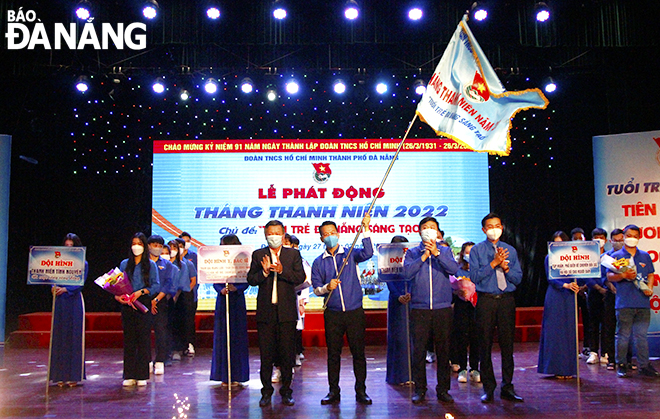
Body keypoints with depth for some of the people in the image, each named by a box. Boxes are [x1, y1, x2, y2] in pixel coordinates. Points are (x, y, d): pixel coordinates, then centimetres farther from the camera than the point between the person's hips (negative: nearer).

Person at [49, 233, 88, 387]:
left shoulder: (82, 264, 3)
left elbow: (80, 284, -8)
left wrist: (65, 289, -24)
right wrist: (54, 287, -19)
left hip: (75, 301, -2)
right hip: (60, 301, 2)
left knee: (75, 337, -2)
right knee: (59, 337, 2)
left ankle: (74, 375, 4)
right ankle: (61, 375, 10)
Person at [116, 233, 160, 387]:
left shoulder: (150, 264, 6)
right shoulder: (125, 264, 13)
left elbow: (156, 285, -1)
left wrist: (141, 291, -15)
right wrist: (117, 295, -10)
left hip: (143, 304, -2)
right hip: (127, 305, 2)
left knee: (143, 338, -2)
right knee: (128, 339, 2)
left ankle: (142, 375, 4)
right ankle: (129, 375, 9)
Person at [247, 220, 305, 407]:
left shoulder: (293, 254, 7)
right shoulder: (258, 255, 8)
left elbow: (300, 277, -5)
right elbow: (251, 279, 1)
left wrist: (282, 270, -19)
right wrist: (264, 272, -18)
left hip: (286, 311, 0)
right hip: (265, 311, 1)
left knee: (287, 353, 4)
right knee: (266, 354, 5)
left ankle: (286, 391, 17)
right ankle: (266, 391, 18)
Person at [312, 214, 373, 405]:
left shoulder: (350, 254, 5)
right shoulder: (318, 262, 9)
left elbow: (367, 253, -15)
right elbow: (316, 288, 7)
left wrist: (365, 229, -23)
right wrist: (327, 287, -15)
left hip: (355, 312, -1)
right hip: (332, 314, 1)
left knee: (358, 352, 3)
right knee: (333, 353, 7)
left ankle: (361, 391, 14)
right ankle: (333, 392, 18)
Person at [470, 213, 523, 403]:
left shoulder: (511, 250, 13)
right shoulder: (476, 250, 4)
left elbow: (518, 278, 9)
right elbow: (474, 276, -7)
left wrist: (506, 268, -9)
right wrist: (493, 263, -14)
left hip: (507, 300, 2)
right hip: (486, 301, -2)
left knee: (507, 344, 4)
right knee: (485, 345, 2)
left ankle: (507, 387, 15)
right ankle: (488, 388, 12)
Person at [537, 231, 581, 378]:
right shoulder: (549, 258, 4)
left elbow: (576, 278, 6)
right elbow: (550, 279, -7)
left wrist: (576, 286, -16)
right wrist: (565, 285, -23)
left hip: (569, 297, 2)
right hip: (555, 298, -2)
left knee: (569, 331, 3)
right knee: (555, 332, -1)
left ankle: (568, 368, 10)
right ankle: (557, 368, 4)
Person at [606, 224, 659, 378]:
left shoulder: (645, 256, 14)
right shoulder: (616, 256, 4)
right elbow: (609, 276, 0)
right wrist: (623, 275, -17)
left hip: (643, 302, 3)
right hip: (624, 302, -3)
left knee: (642, 335, 7)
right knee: (623, 335, 1)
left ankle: (644, 365, 15)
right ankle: (621, 365, 9)